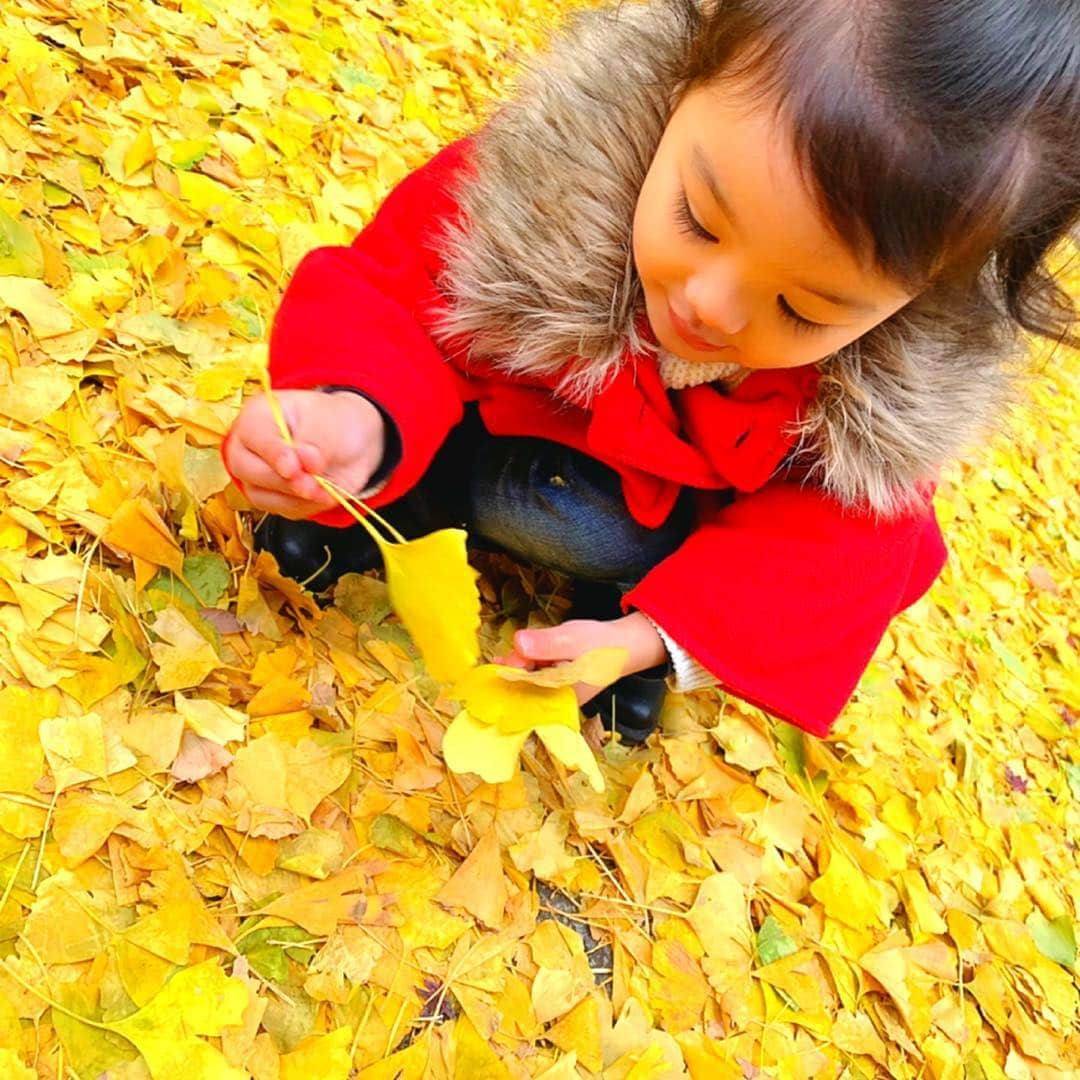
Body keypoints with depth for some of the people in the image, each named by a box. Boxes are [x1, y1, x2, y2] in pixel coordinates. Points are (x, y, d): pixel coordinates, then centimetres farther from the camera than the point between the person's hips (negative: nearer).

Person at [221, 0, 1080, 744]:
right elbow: (394, 286, -27)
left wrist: (655, 634, -32)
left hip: (679, 505, 1)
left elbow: (825, 531, -19)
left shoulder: (899, 376, -28)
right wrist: (360, 420, -49)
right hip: (513, 427, 0)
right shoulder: (561, 159, -33)